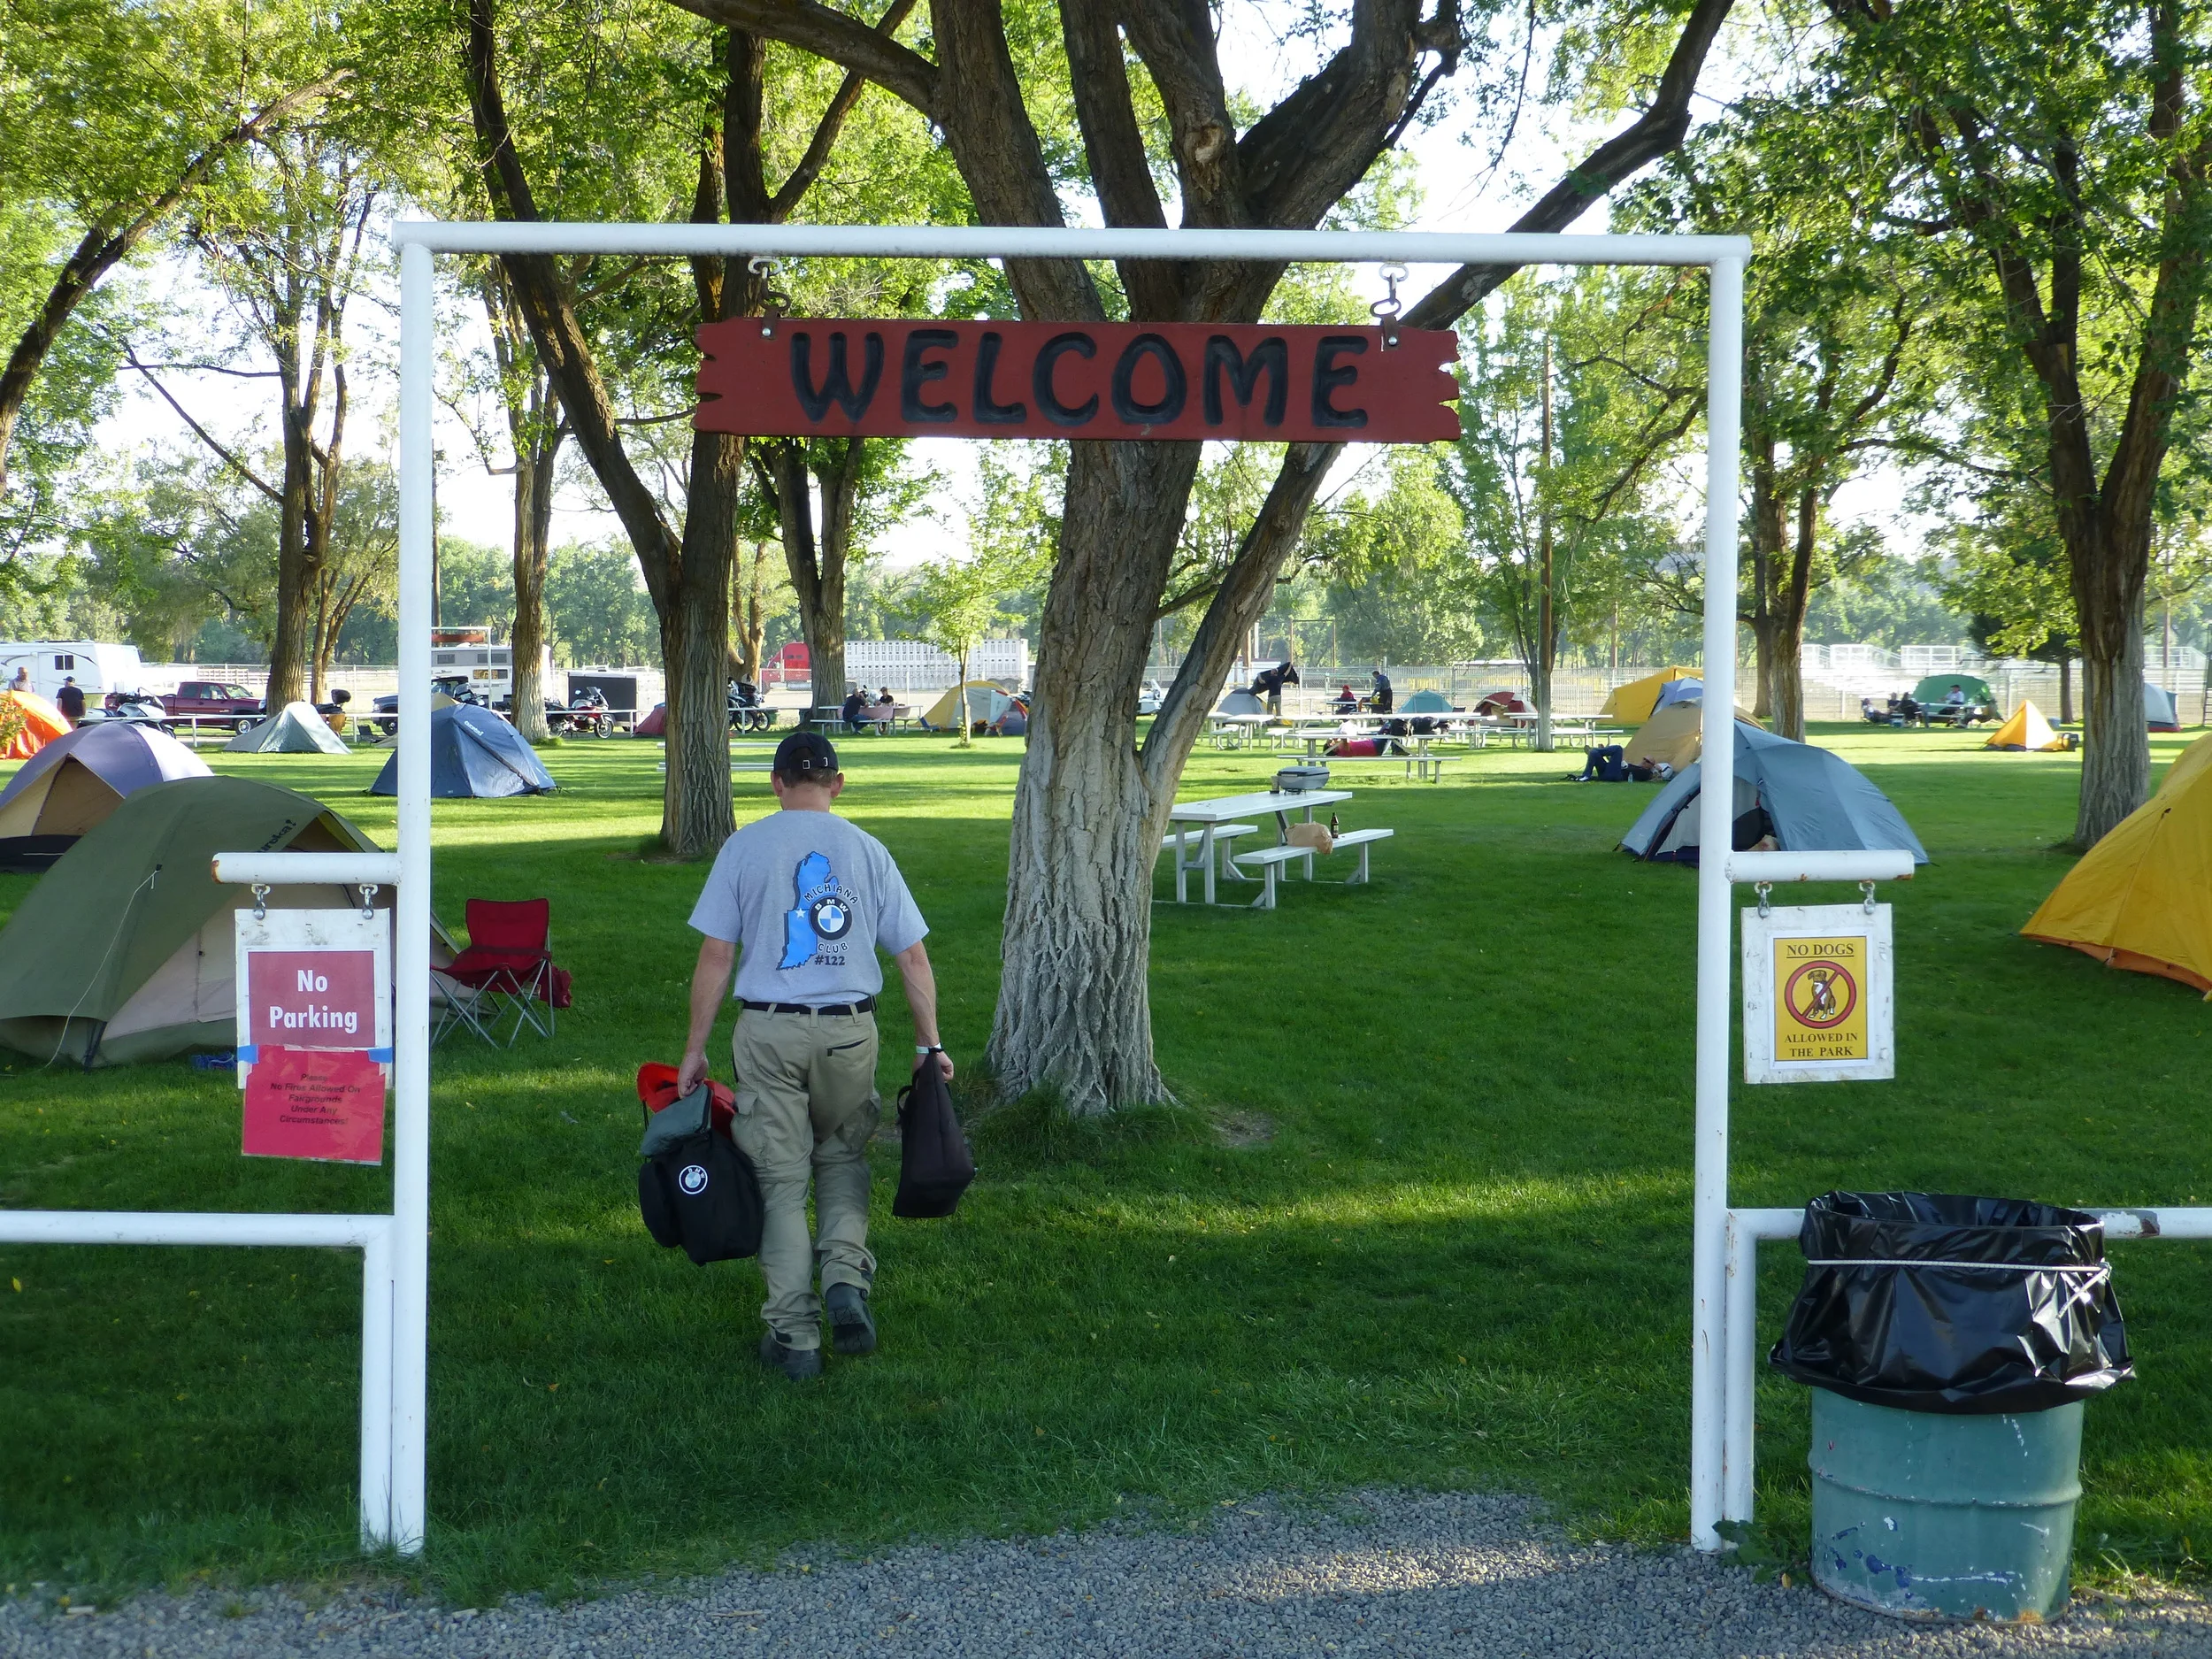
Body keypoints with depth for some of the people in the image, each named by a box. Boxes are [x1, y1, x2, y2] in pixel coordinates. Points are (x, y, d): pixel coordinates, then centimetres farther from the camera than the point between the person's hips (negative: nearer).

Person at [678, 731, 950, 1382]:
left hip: (769, 1032, -1)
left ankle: (794, 1336, 7)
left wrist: (695, 1049, 4)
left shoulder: (745, 847, -1)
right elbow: (913, 957, 4)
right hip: (849, 1031, 2)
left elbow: (715, 957, -3)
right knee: (842, 1158, 21)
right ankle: (846, 1278, 1)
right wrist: (929, 1043, 12)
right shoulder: (867, 850, 4)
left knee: (781, 1181, 5)